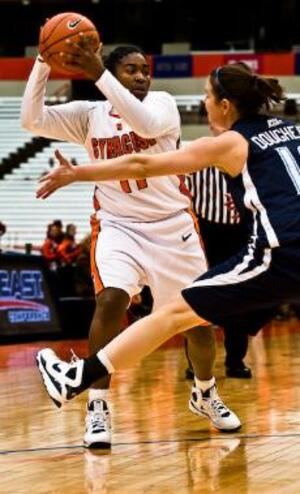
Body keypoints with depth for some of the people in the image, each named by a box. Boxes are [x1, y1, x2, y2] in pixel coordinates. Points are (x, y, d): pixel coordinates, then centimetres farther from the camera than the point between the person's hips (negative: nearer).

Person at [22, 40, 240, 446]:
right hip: (118, 226, -1)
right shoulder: (88, 115, 0)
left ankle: (205, 394, 34)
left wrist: (99, 74, -34)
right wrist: (43, 63, -19)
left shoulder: (162, 102, -6)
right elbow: (32, 120, -10)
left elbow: (146, 124, -30)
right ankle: (98, 406, -19)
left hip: (173, 225, 1)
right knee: (110, 300, -26)